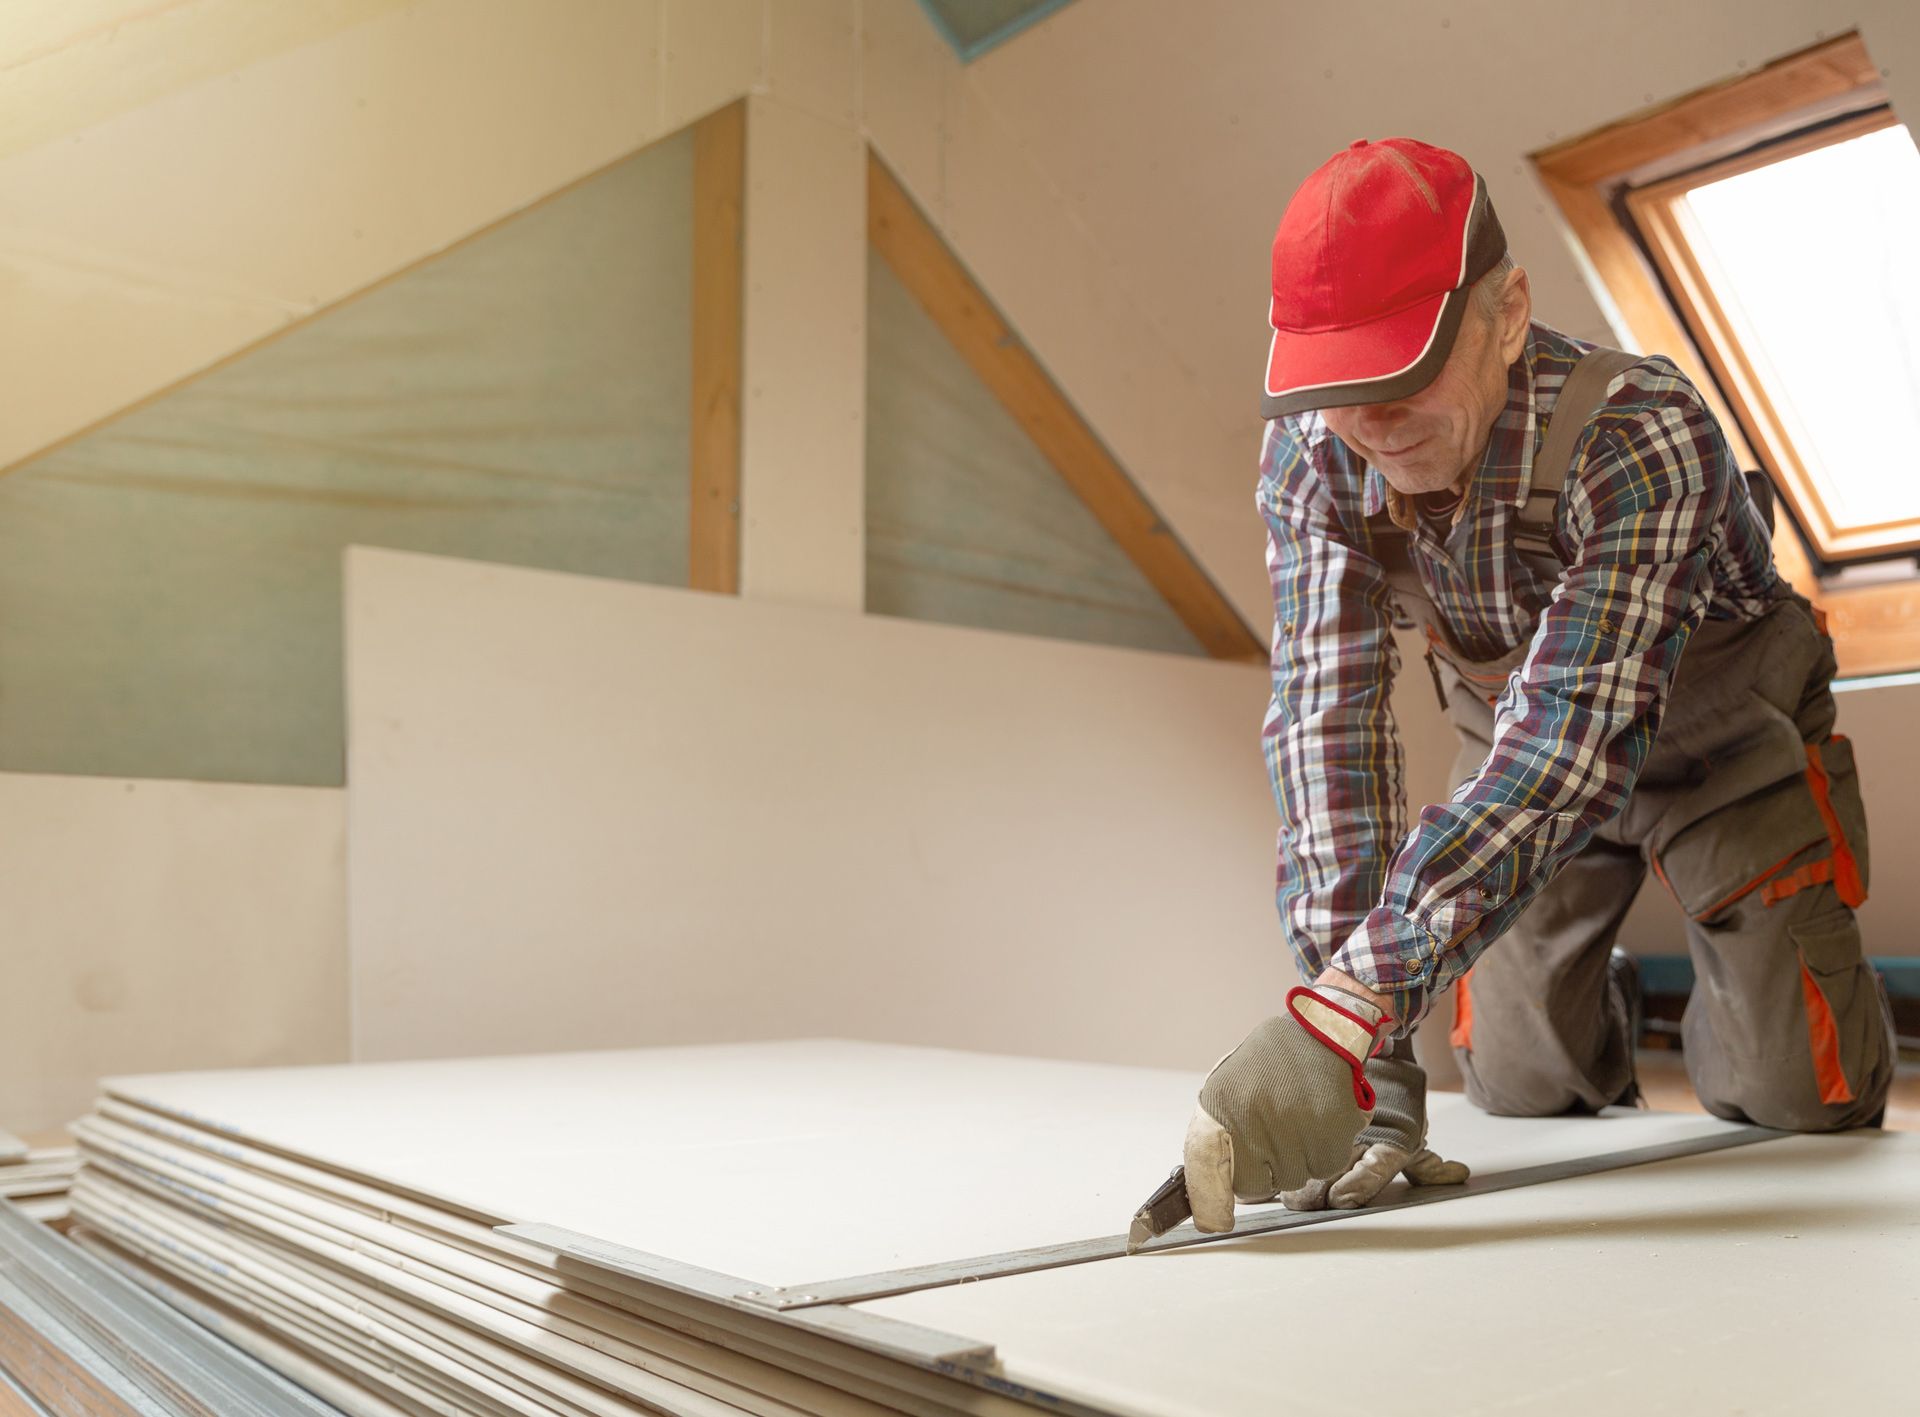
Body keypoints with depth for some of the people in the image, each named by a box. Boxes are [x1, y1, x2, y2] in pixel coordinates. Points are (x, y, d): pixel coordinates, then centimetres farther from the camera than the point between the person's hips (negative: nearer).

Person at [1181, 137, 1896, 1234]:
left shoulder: (1640, 433, -38)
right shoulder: (1311, 452, -26)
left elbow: (1569, 739, -48)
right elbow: (1328, 714, -32)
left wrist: (1351, 1011, -58)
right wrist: (1359, 1020, -41)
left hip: (1723, 734, -3)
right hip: (1518, 736, 3)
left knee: (1803, 1095, -4)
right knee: (1526, 1082, 5)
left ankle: (1738, 990, 30)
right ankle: (1607, 1010, 39)